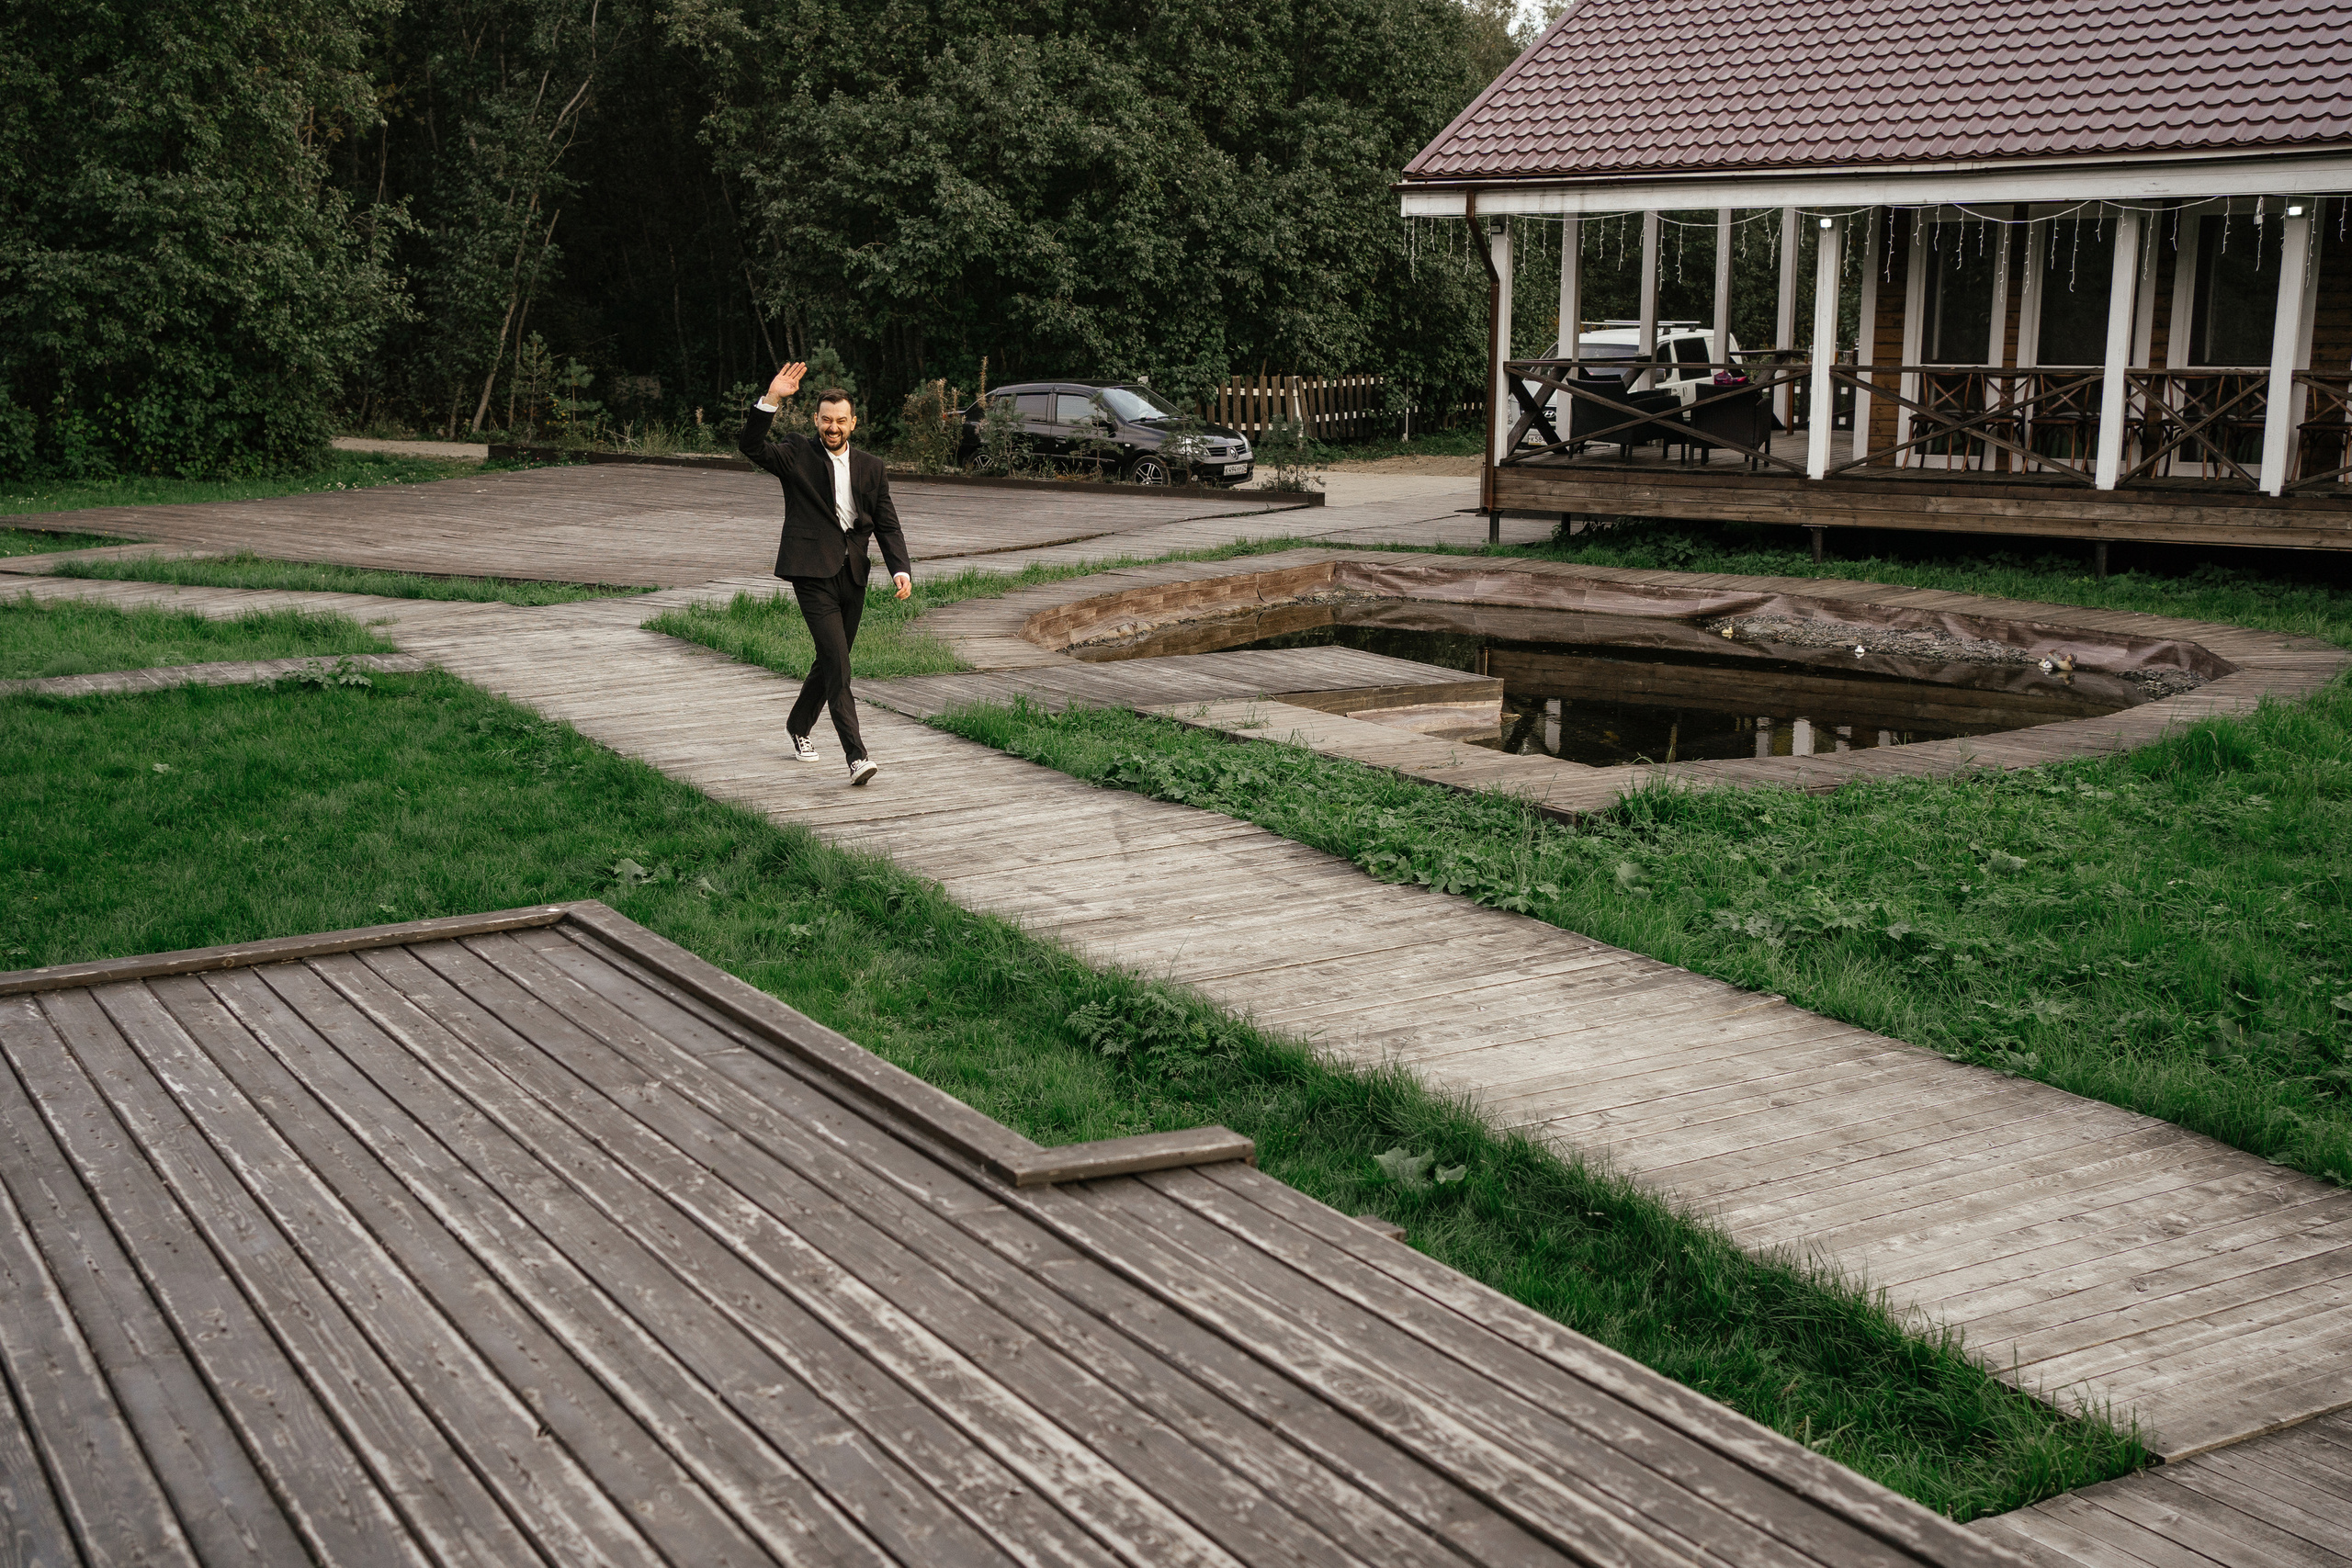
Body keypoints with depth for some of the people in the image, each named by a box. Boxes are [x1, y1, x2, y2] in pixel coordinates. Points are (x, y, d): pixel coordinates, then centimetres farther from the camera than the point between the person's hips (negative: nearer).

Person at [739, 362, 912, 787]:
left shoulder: (871, 468, 12)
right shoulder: (797, 456, 2)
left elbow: (887, 525, 11)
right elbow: (751, 445, -14)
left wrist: (901, 569, -4)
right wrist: (771, 400, -26)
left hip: (853, 575, 5)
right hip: (812, 572, -5)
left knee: (832, 660, 15)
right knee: (837, 662, -15)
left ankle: (798, 727, 39)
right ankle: (856, 755, -20)